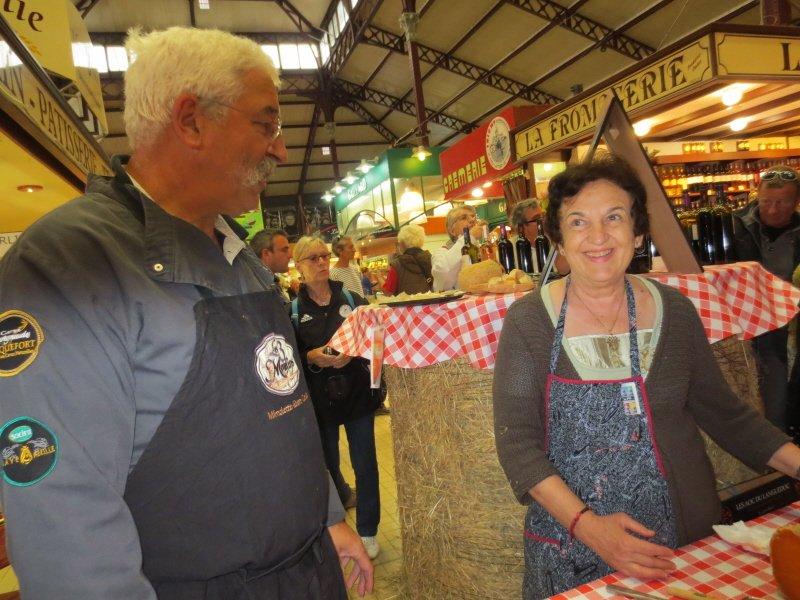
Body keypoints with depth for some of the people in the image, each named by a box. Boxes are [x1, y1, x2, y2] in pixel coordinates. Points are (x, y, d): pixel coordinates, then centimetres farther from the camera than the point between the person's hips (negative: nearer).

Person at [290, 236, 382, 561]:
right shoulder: (292, 310, -1)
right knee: (328, 462, 16)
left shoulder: (351, 299, 2)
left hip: (356, 391, 0)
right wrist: (313, 357, -21)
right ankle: (343, 497, 45)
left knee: (365, 463, 5)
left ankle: (367, 530, 24)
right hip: (318, 397, 0)